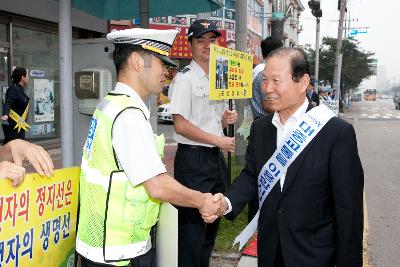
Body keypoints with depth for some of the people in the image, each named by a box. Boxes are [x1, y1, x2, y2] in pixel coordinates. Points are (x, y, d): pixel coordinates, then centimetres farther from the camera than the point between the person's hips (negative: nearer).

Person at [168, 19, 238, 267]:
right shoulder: (185, 78, -9)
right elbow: (181, 126, -16)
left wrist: (226, 120, 0)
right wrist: (219, 140, -15)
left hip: (216, 158, 8)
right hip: (193, 159, -8)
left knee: (212, 222, 17)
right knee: (192, 225, -1)